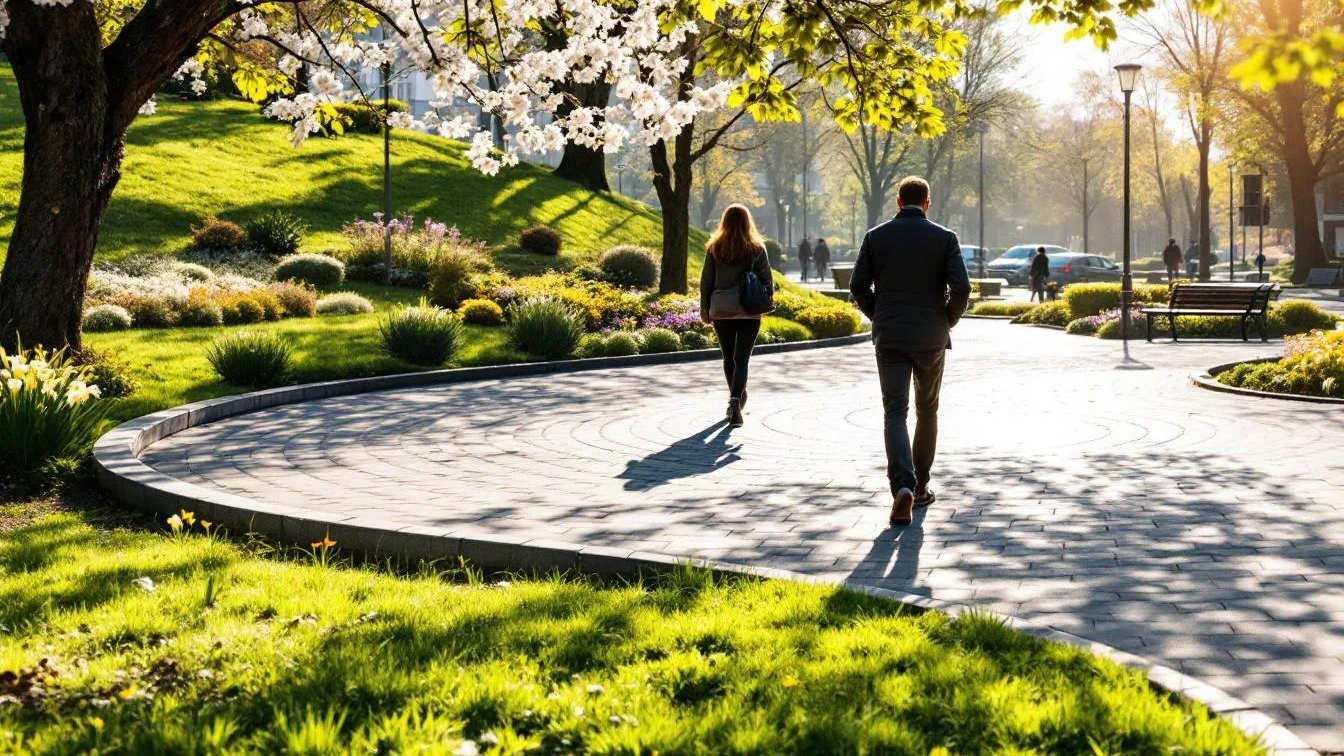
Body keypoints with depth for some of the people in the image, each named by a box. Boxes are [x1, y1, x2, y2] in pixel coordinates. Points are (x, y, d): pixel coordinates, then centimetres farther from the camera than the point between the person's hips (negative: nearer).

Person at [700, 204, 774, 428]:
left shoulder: (714, 248, 0)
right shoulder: (757, 248, -4)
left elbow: (706, 281, 3)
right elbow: (766, 280, -2)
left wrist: (704, 308, 11)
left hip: (721, 311, 1)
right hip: (749, 311, -1)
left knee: (728, 357, 17)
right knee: (741, 359, -3)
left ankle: (737, 396, 32)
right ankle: (735, 400, -23)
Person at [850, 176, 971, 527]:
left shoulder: (876, 237, 1)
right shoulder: (944, 238, -2)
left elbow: (858, 286, -1)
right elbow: (961, 288, -10)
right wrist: (948, 320, 7)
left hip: (889, 338, 0)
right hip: (930, 337, 0)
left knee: (895, 413, -4)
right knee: (927, 411, 16)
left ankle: (903, 486, -23)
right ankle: (920, 485, 23)